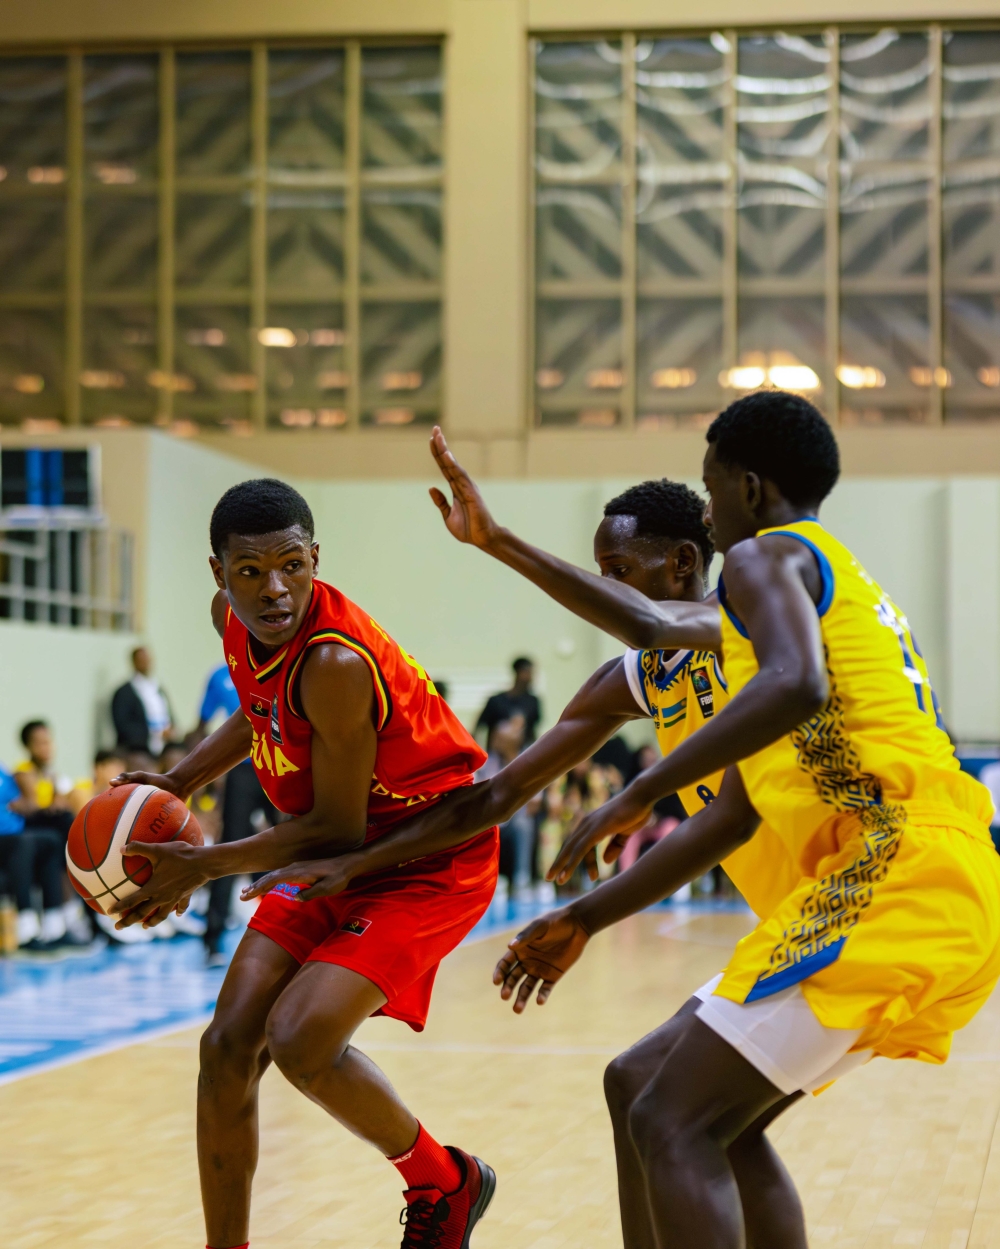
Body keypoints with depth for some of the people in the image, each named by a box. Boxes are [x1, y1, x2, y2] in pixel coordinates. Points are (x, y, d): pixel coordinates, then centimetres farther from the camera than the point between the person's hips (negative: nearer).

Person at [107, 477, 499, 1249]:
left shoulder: (334, 664, -32)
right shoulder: (234, 620, -6)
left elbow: (339, 831, -23)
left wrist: (206, 864, -20)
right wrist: (176, 786, 5)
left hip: (431, 858, -8)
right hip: (339, 858, 8)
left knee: (298, 1040, -23)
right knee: (228, 1049, 0)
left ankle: (444, 1185, 3)